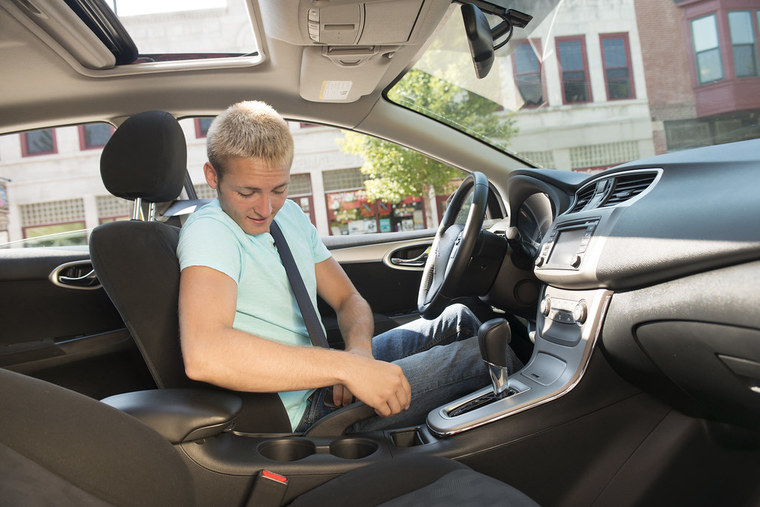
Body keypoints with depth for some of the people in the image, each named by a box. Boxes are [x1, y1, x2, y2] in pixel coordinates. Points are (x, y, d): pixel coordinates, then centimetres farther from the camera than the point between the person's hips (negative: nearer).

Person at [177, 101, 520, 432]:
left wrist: (360, 348, -16)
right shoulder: (208, 232, -22)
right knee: (484, 355, -7)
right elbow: (202, 354, -40)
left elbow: (348, 300, 8)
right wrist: (348, 367, -39)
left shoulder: (289, 214, 6)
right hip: (303, 412, -8)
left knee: (459, 320, 15)